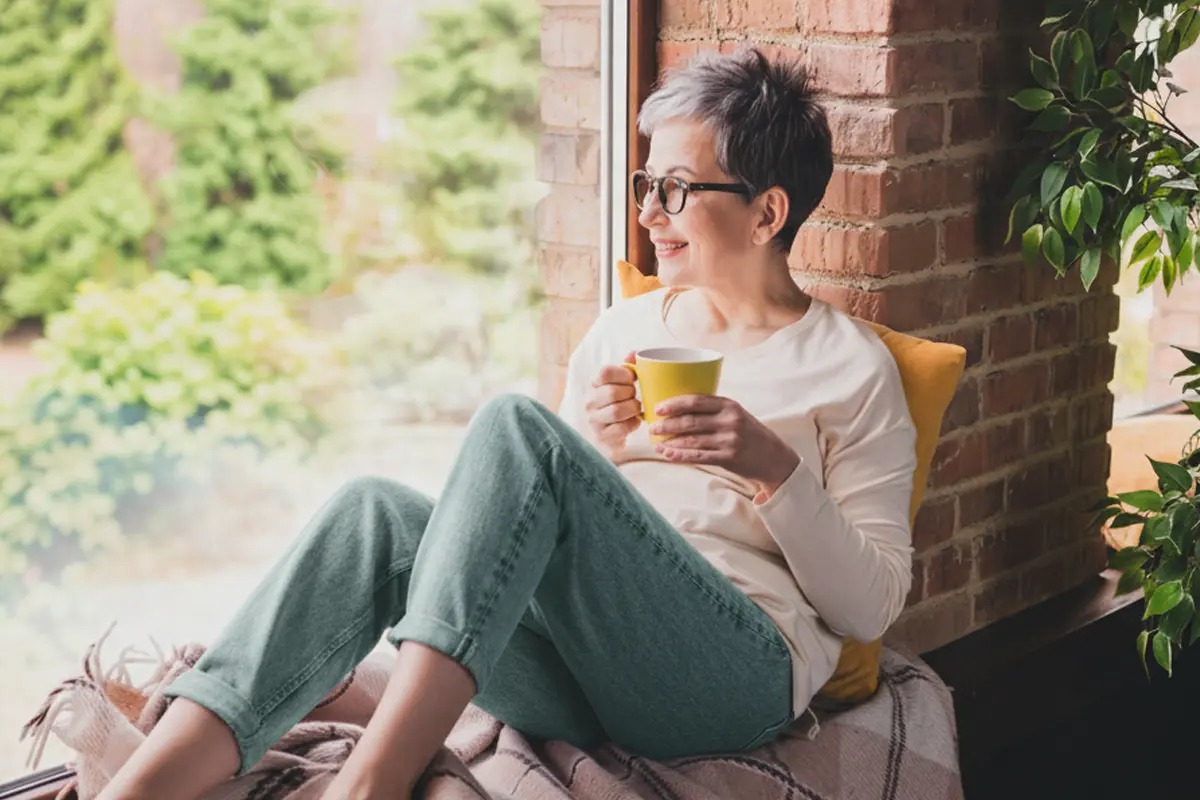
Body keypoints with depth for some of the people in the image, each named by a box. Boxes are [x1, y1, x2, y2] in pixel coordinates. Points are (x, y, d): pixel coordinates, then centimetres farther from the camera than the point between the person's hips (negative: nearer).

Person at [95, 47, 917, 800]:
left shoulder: (851, 366, 9)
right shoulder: (625, 329, 23)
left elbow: (871, 607, 4)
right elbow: (530, 521, 23)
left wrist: (777, 468, -11)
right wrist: (590, 450, 2)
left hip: (734, 677, -5)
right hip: (576, 687, 5)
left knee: (517, 425, -28)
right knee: (379, 510, -25)